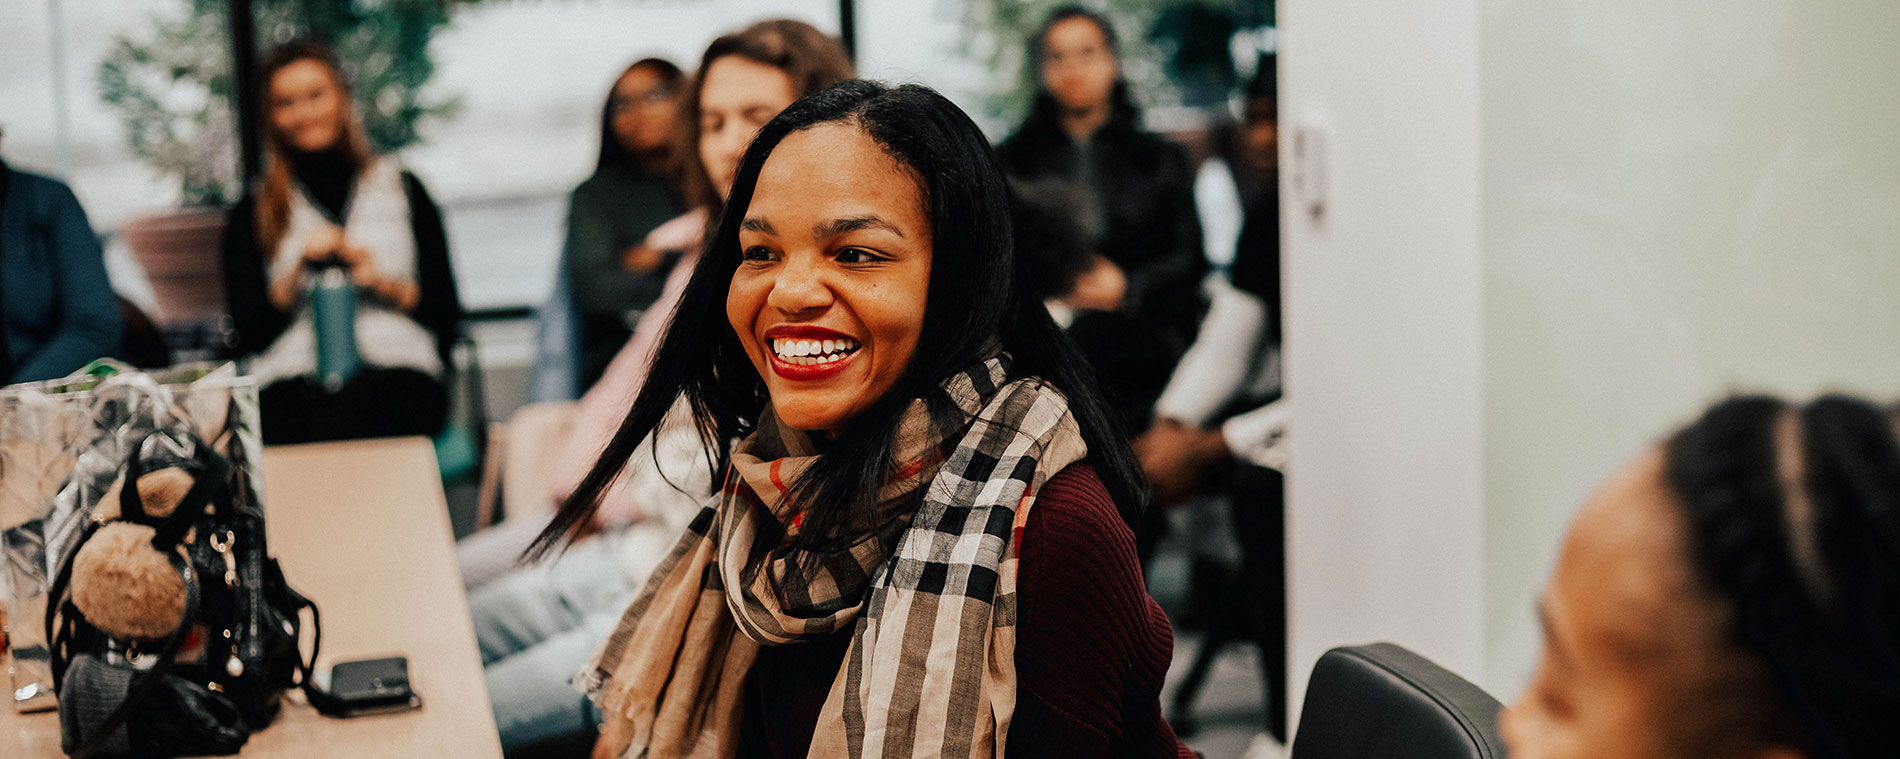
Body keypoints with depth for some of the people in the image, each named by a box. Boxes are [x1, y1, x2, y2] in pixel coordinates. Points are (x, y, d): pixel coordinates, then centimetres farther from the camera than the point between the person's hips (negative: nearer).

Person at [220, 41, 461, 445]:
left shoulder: (402, 188, 19)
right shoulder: (254, 213, 20)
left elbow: (446, 309, 14)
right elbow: (248, 332, 10)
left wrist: (385, 284, -2)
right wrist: (298, 271, -2)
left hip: (396, 369, 0)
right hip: (293, 379, 0)